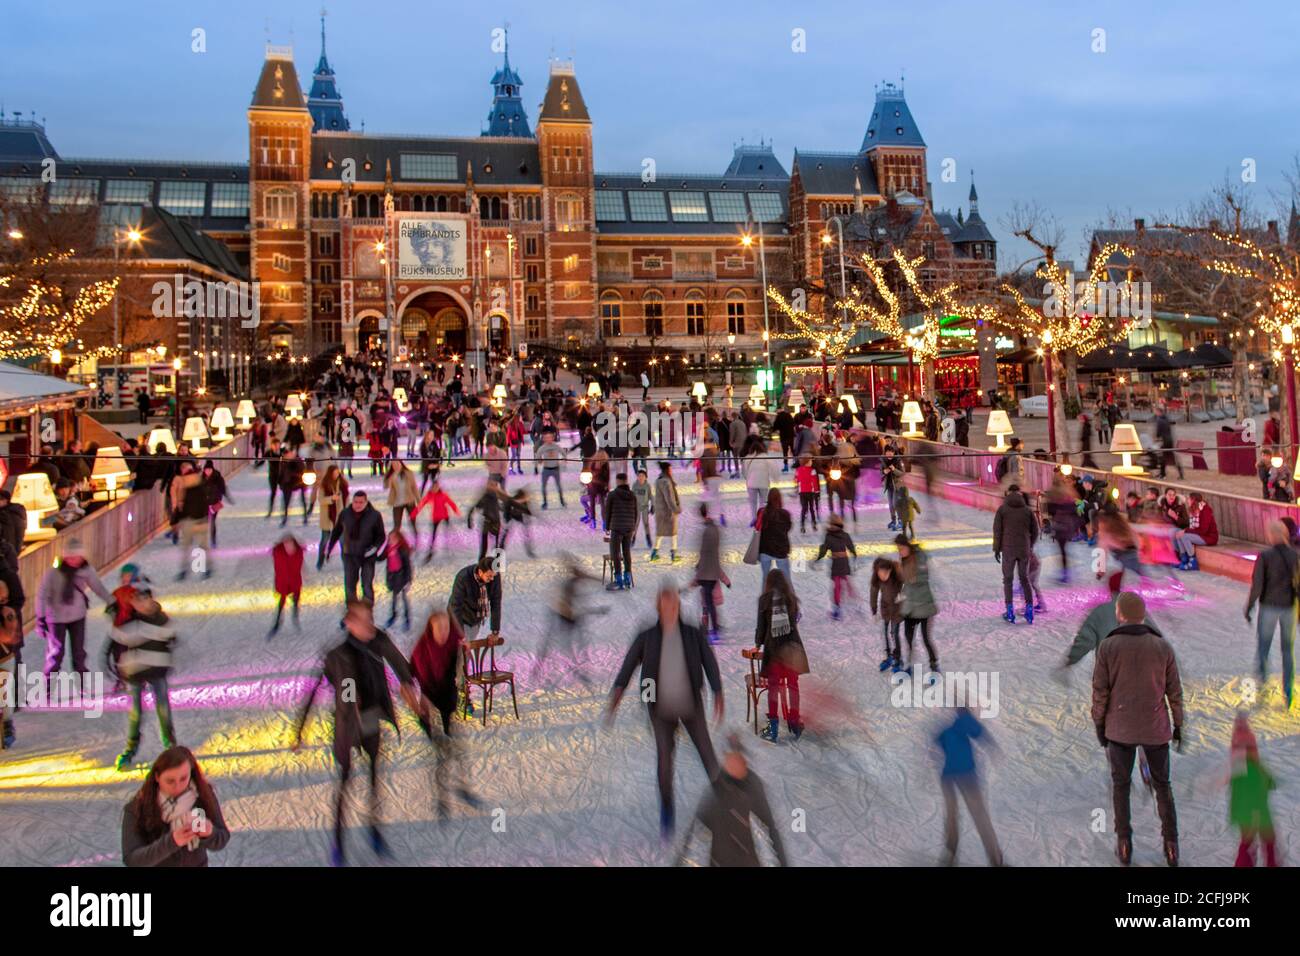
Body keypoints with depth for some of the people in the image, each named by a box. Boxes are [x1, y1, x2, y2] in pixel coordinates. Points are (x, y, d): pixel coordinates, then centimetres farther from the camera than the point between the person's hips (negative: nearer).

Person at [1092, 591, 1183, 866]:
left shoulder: (1107, 646, -11)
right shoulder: (1163, 646, -7)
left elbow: (1100, 691, -9)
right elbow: (1174, 691, -2)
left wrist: (1099, 726, 3)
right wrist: (1179, 727, 10)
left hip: (1120, 728, -1)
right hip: (1155, 729, 1)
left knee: (1121, 784, 16)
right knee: (1162, 785, 18)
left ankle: (1124, 845, 17)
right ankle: (1171, 846, 17)